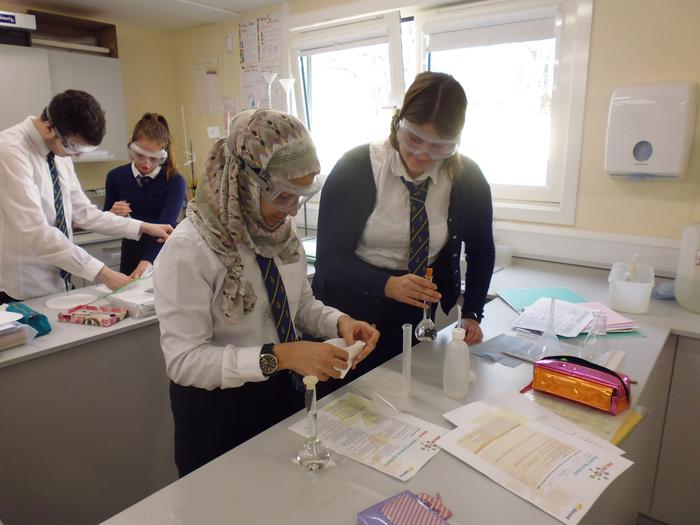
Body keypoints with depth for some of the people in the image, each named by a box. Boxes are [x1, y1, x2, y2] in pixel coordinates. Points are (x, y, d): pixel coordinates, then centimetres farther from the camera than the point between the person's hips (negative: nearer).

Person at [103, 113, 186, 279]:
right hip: (131, 256, 3)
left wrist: (147, 262, -39)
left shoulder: (175, 181, -14)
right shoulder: (116, 176, -3)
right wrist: (113, 215, -15)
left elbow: (166, 226, -25)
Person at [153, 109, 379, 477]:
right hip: (216, 410, -5)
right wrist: (278, 356, -34)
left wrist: (339, 322, -15)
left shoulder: (280, 231, -6)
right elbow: (184, 360, -25)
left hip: (283, 391, 6)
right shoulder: (188, 250, -25)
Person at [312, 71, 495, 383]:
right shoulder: (354, 168, -16)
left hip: (422, 318, 3)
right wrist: (388, 285, -32)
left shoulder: (468, 178, -8)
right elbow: (329, 259, -17)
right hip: (351, 314, -2)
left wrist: (471, 315, -4)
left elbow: (481, 251, 7)